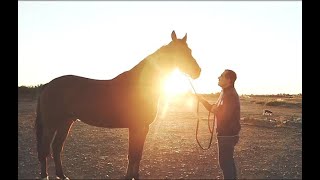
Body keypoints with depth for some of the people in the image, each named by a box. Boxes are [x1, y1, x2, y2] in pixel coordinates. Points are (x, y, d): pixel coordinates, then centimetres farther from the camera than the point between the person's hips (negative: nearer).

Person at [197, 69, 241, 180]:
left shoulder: (231, 95, -19)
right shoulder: (225, 93, 14)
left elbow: (223, 115, -25)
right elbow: (214, 109, 20)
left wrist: (214, 109, -10)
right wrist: (201, 99, 10)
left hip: (227, 135, -10)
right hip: (225, 133, 10)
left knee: (225, 162, -5)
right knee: (228, 161, 19)